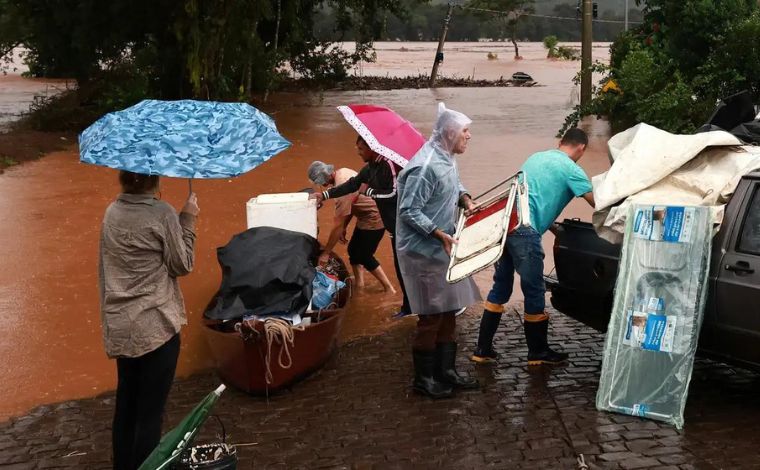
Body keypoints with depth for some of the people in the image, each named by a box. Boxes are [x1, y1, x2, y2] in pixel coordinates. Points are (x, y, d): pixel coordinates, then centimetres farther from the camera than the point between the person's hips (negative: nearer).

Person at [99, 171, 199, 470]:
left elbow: (109, 266, 12)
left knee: (126, 403, 18)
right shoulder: (162, 214, -14)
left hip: (119, 325, 7)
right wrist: (188, 221, -1)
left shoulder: (111, 213, 6)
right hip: (155, 324, -7)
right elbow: (182, 266, -6)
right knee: (150, 409, 3)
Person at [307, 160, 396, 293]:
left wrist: (326, 253, -19)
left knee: (365, 257, -1)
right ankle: (359, 286, 19)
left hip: (374, 218, -10)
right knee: (353, 251, 12)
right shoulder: (342, 172, -3)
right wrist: (344, 227, 9)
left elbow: (338, 224, -26)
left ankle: (389, 289, 8)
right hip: (366, 216, 10)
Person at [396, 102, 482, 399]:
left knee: (449, 311, 15)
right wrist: (440, 234, -26)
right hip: (424, 252, -10)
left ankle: (446, 371, 26)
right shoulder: (426, 166, -24)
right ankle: (423, 379, 12)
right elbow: (409, 211, -24)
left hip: (442, 249, 10)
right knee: (431, 316, -1)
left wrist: (464, 198, 4)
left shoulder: (447, 159, 6)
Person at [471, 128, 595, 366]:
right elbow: (597, 204, -1)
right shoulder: (571, 169, 0)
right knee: (534, 292, 6)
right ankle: (538, 352, 18)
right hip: (524, 231, -8)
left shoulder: (536, 157, 23)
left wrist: (555, 228, 30)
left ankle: (483, 349, 19)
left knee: (501, 287, 16)